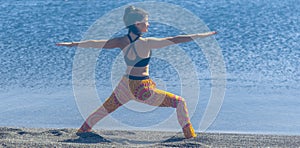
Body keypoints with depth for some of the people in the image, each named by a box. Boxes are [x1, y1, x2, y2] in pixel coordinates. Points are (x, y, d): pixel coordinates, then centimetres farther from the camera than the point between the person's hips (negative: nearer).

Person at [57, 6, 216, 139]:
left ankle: (82, 130, 42)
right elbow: (174, 40, -21)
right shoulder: (146, 43, -20)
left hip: (125, 86, 6)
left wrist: (73, 44, 16)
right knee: (180, 102, 6)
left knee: (105, 109, 29)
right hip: (142, 90, -6)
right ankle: (189, 134, 3)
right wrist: (201, 35, -18)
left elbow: (96, 43, 4)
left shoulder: (121, 41, -4)